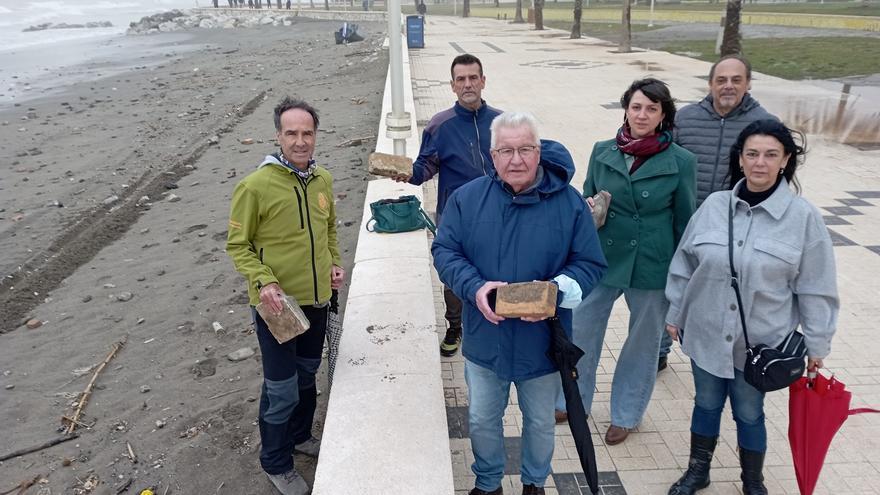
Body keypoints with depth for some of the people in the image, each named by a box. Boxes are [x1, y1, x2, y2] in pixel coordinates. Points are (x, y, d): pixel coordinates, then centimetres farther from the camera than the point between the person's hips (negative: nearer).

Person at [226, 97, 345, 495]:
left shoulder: (322, 179, 0)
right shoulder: (255, 186, -18)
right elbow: (238, 244, -11)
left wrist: (334, 262, 4)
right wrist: (263, 282, -23)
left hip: (316, 299, 6)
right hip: (277, 303, -6)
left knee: (307, 374, 23)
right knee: (282, 389, 5)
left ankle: (299, 436, 47)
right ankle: (276, 463, 29)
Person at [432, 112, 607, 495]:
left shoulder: (569, 202, -11)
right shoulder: (467, 197, -7)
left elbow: (590, 264, -8)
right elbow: (444, 250, -5)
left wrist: (555, 292, -27)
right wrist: (474, 287, -23)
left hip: (543, 342, -1)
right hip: (484, 338, 1)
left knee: (540, 421, 21)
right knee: (482, 420, 19)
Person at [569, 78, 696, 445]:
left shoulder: (680, 162, -7)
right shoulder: (603, 152, -1)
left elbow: (685, 221, 1)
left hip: (652, 266, -2)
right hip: (602, 258, 2)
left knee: (643, 341, 14)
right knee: (581, 330, 11)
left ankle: (626, 413, 36)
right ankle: (575, 400, 36)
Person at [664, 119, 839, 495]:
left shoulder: (804, 217, -11)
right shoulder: (714, 205, -6)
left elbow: (815, 288, -5)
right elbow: (684, 266, 3)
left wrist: (817, 344, -1)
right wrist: (675, 314, 8)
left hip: (760, 341, -2)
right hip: (706, 333, 2)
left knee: (749, 413, 14)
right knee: (706, 403, 18)